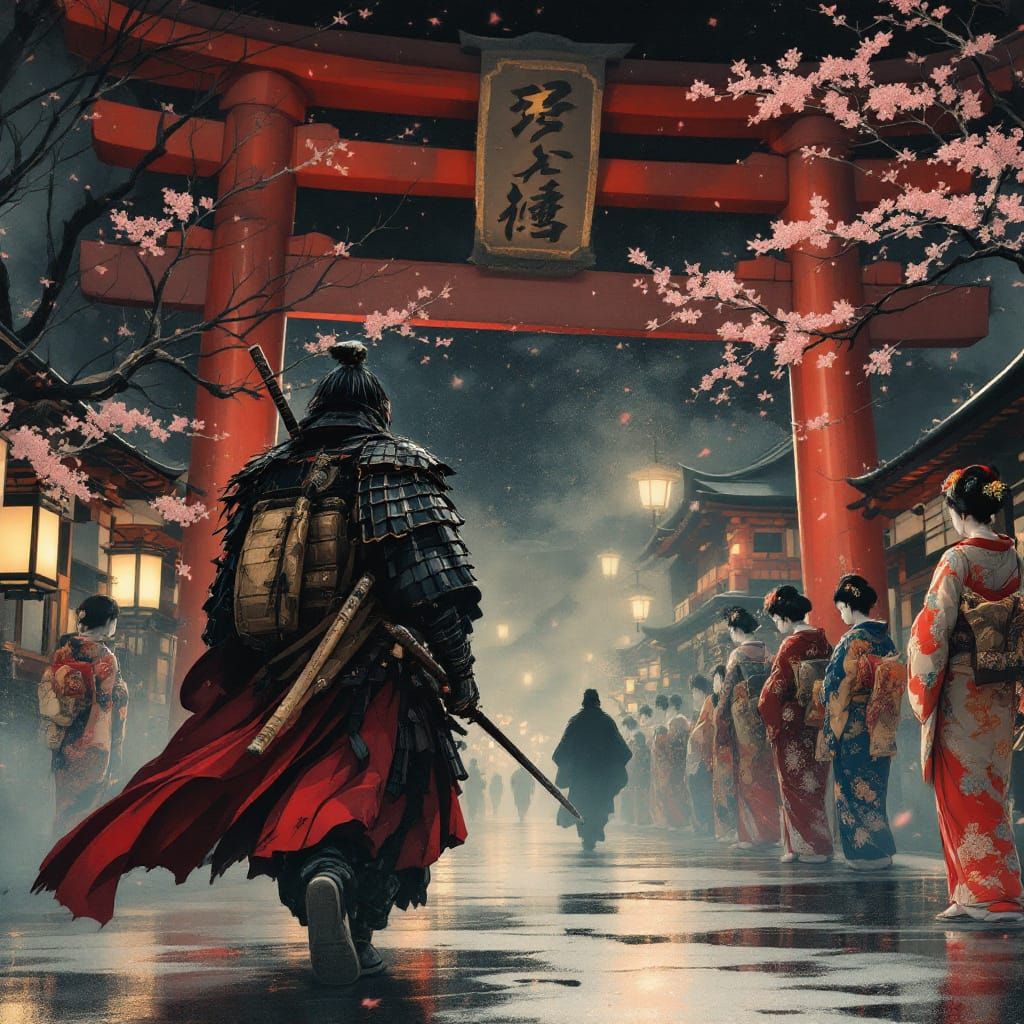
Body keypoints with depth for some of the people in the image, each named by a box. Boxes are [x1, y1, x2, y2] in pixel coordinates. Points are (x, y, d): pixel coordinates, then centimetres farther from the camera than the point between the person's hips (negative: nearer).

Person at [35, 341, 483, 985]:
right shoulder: (398, 467, 1)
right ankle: (335, 874, -28)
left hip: (273, 679, 5)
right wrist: (462, 673, -5)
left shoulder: (266, 474, 15)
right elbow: (436, 588, -11)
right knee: (371, 792, -3)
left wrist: (225, 678, 25)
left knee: (301, 793, 17)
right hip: (371, 683, -4)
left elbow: (226, 593, 17)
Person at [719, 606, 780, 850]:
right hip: (767, 717, 6)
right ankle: (772, 830, 12)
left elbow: (727, 689, -7)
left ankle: (753, 834, -2)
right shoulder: (766, 652, 8)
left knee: (748, 775, -1)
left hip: (745, 717, -6)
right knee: (767, 773, 10)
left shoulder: (738, 654, -9)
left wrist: (720, 713, 3)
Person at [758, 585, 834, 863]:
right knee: (812, 783, 12)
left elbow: (775, 688, -16)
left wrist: (772, 725, -3)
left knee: (796, 784, 1)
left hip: (793, 725, -8)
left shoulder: (792, 644, -16)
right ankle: (802, 845, 16)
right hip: (818, 723, 8)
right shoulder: (823, 640, 6)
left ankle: (814, 846, 3)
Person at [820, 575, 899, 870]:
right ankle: (882, 849, 21)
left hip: (853, 726, -8)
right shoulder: (886, 639, 7)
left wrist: (828, 733, -8)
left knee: (854, 788, 1)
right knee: (874, 787, 15)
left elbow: (838, 690, -15)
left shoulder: (852, 641, -16)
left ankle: (866, 852, 5)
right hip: (881, 725, 8)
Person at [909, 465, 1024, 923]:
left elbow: (933, 628, -16)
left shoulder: (958, 559, -13)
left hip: (961, 689, -7)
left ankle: (979, 894, 1)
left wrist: (921, 691, -8)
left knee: (961, 788, 0)